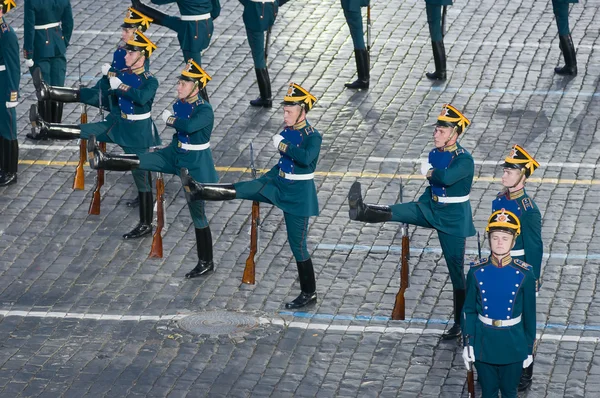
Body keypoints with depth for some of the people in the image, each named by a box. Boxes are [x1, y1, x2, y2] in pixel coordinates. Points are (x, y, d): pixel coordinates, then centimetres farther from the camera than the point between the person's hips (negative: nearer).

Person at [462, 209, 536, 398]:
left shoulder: (525, 274, -11)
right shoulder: (477, 271, -8)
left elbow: (530, 314, -3)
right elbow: (469, 311, -1)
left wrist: (529, 349, 0)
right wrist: (467, 344, -3)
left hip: (513, 345, -1)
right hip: (484, 342, 1)